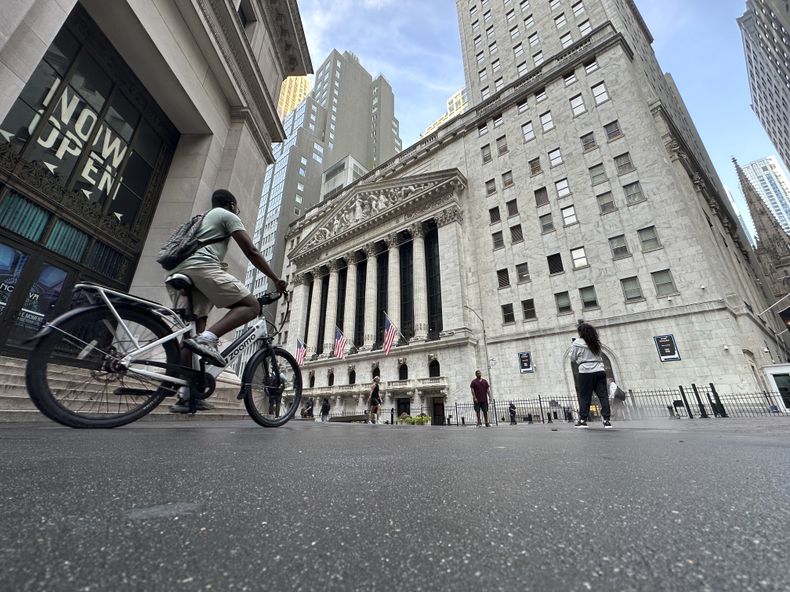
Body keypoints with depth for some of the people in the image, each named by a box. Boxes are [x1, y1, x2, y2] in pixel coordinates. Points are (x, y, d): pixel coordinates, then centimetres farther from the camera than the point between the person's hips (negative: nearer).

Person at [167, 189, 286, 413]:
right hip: (201, 266, -8)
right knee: (251, 305, -8)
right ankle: (207, 338, -28)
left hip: (176, 271, 8)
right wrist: (276, 279, 3)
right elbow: (251, 251, 2)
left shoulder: (200, 219, 37)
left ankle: (185, 394, 2)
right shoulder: (228, 216, 13)